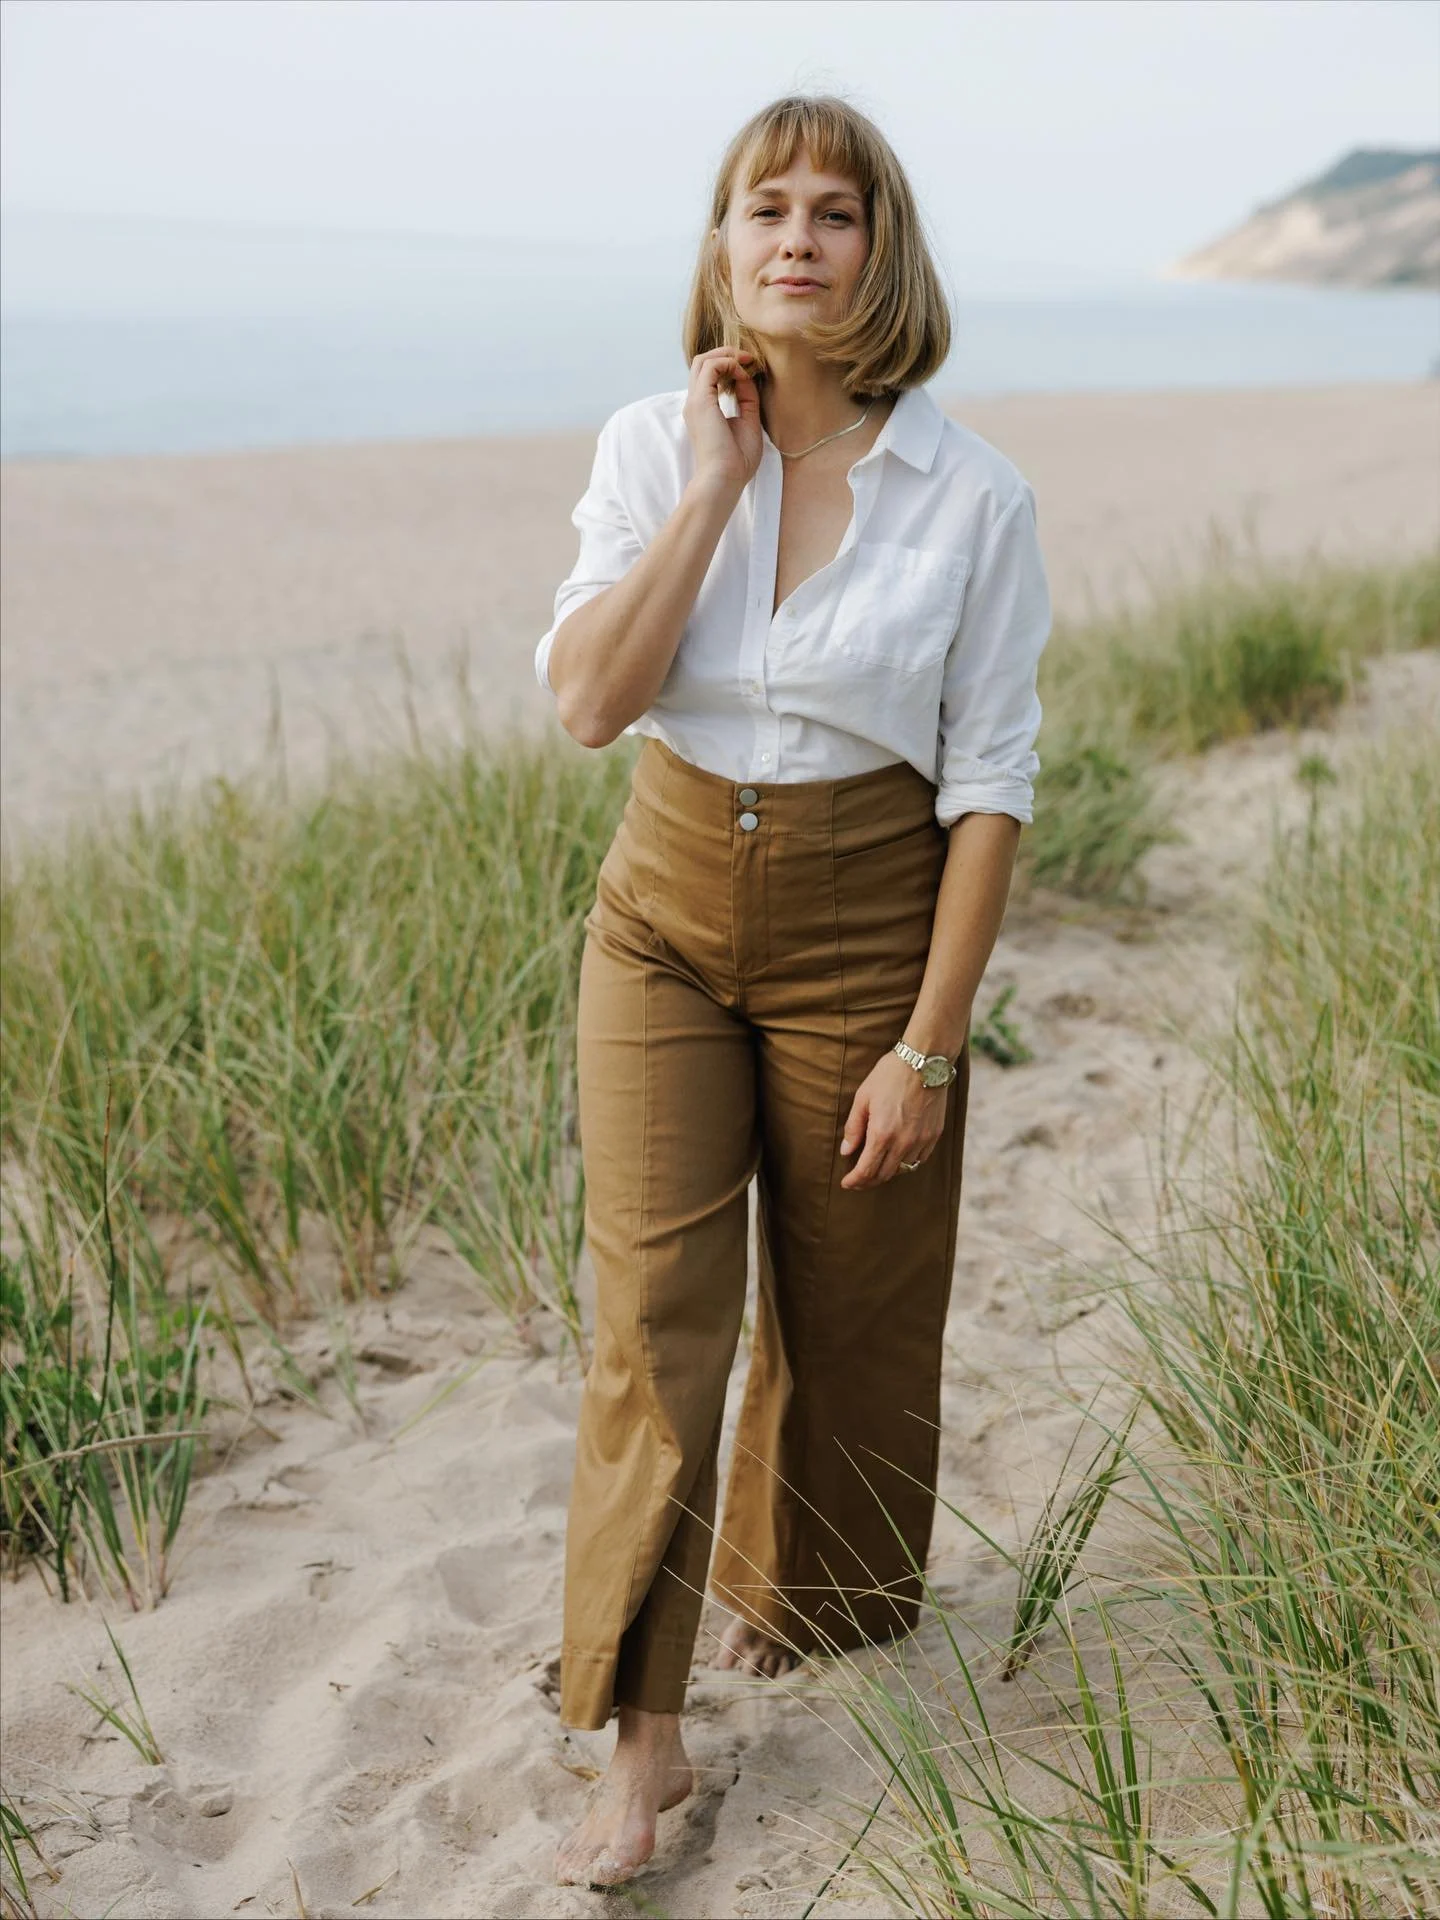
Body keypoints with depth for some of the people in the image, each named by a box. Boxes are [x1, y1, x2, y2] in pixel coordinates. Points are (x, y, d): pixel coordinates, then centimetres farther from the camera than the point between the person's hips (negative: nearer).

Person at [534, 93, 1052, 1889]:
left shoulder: (970, 494, -9)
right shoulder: (650, 446, -3)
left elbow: (990, 787, -9)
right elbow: (587, 698, -15)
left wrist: (930, 1043, -11)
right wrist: (716, 484, -18)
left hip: (867, 930, -1)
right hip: (669, 913, 1)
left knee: (847, 1314, 13)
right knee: (653, 1314, -4)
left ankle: (810, 1594, 42)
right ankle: (643, 1732, 6)